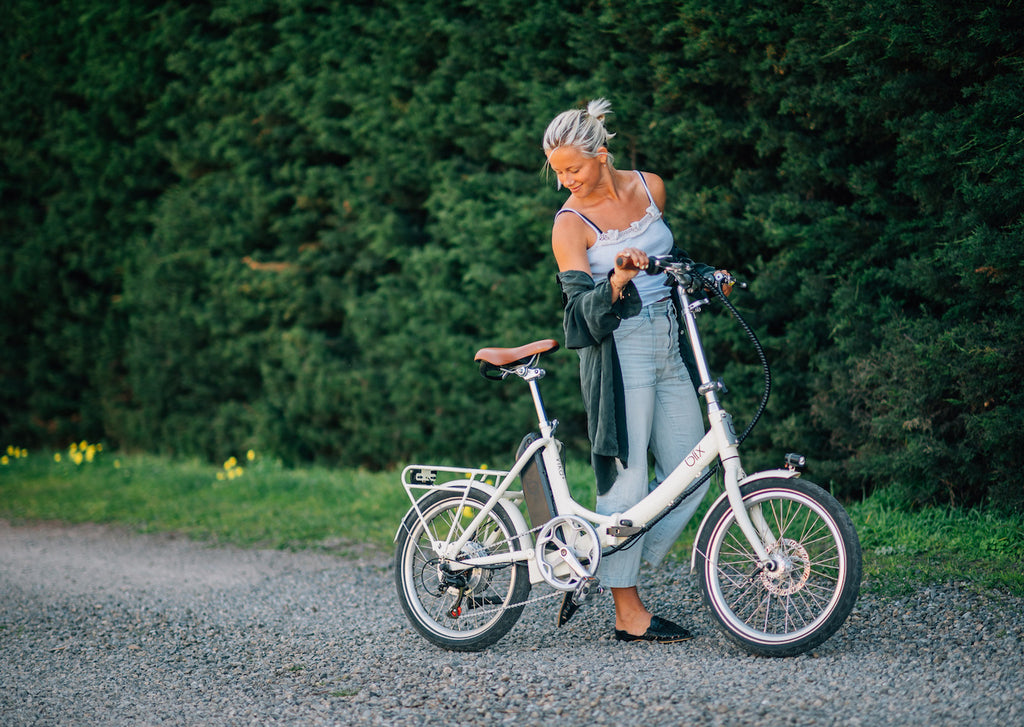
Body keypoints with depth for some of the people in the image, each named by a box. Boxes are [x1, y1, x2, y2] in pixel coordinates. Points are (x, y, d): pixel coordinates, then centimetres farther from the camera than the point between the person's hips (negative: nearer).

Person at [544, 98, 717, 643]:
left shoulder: (650, 187, 8)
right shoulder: (571, 223, -8)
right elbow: (582, 309, -17)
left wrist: (702, 275, 19)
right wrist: (618, 281, -34)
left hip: (669, 347, 6)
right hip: (618, 353, -6)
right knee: (627, 480, -5)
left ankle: (603, 571, 14)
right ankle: (628, 613, 4)